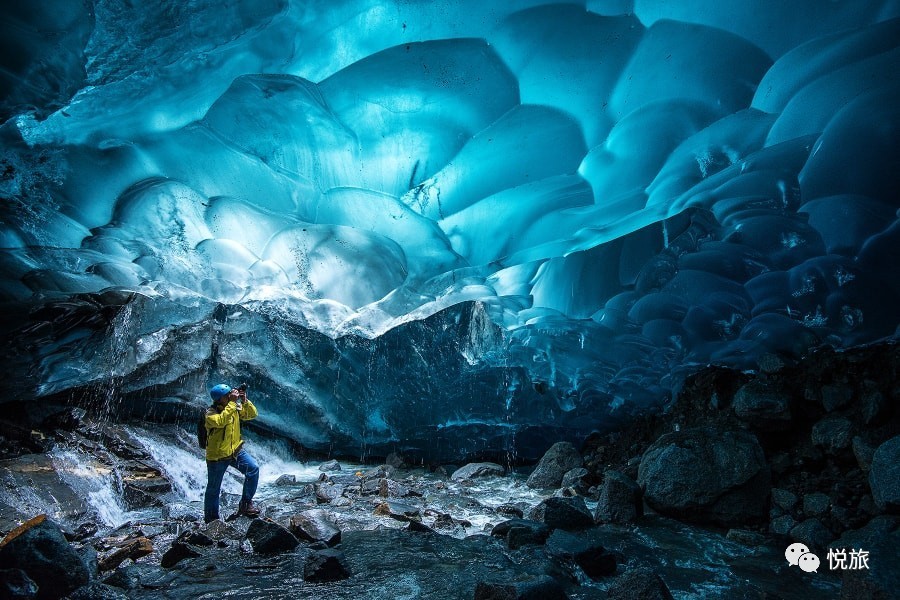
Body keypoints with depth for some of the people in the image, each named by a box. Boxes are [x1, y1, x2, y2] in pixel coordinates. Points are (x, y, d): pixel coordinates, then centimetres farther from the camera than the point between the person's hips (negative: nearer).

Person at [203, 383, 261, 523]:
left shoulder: (236, 407, -4)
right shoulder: (211, 413, -20)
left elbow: (252, 414, -6)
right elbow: (221, 421, -39)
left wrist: (245, 401, -22)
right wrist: (232, 403, -39)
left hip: (235, 450, 4)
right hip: (217, 455, -4)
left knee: (253, 468, -20)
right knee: (213, 489, 10)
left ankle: (246, 503, -5)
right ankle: (211, 520, 30)